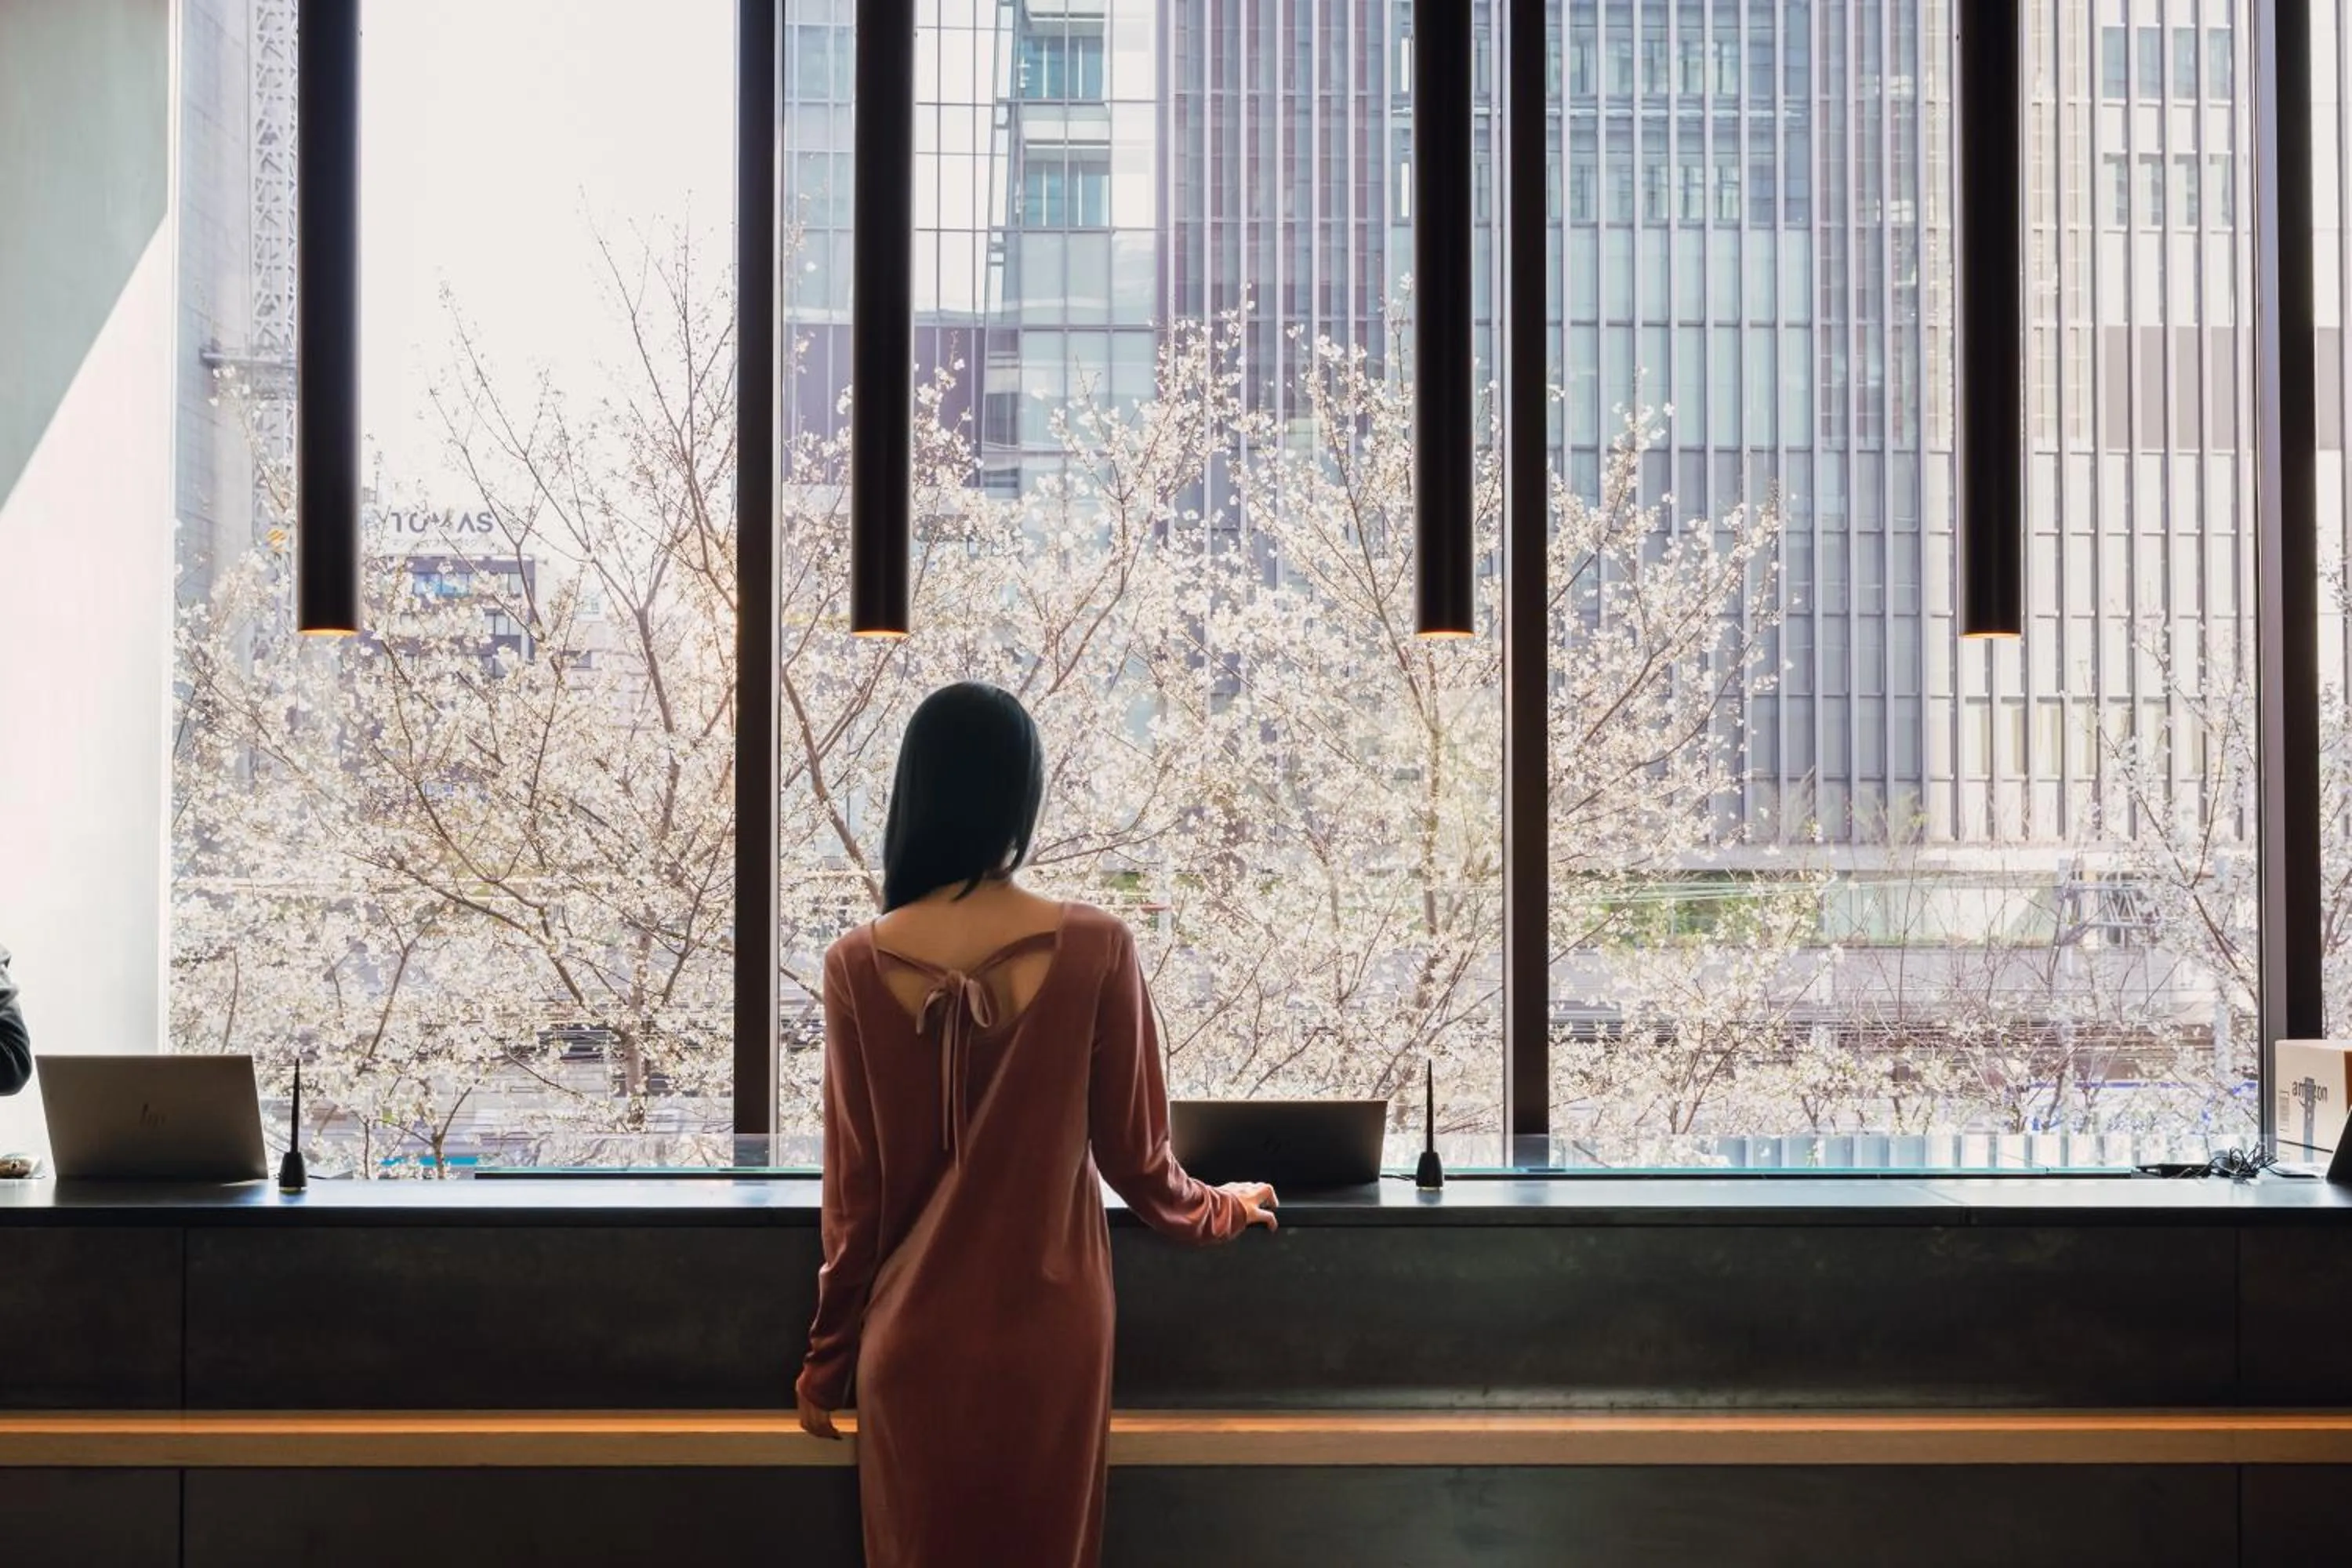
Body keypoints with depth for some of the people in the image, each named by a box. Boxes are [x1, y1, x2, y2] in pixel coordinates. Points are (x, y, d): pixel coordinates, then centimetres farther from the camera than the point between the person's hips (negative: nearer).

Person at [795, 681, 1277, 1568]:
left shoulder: (860, 966, -9)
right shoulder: (1094, 951, -11)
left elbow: (855, 1190, -3)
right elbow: (1135, 1160, -3)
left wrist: (828, 1353, 10)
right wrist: (1221, 1213, 18)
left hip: (914, 1339, 1)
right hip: (1046, 1334, -1)